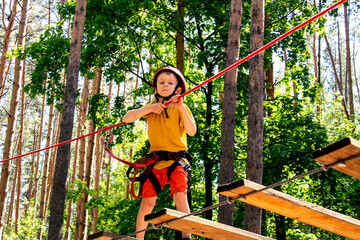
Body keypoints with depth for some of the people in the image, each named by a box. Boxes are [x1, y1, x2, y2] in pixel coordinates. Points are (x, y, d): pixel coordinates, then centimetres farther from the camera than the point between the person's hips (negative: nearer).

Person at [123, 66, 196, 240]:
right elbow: (126, 118, 2)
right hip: (155, 161, 3)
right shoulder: (151, 108, 13)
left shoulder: (181, 108, 4)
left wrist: (181, 108, -21)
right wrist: (149, 109, -10)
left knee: (180, 196, -20)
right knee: (147, 201, -1)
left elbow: (192, 131, -11)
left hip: (177, 160, -2)